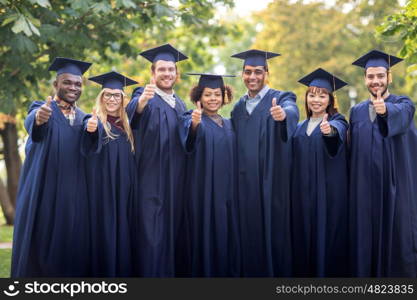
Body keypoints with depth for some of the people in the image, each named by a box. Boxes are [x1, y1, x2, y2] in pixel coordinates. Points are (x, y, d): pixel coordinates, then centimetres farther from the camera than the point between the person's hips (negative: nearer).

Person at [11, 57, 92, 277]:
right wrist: (39, 118, -46)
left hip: (75, 196, 4)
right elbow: (31, 123, -25)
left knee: (73, 249, 3)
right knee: (41, 245, -3)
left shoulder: (84, 118, 16)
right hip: (44, 193, -4)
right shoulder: (41, 109, 0)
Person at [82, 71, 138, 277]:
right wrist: (90, 130, -52)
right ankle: (103, 273, 1)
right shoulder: (94, 121, -3)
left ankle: (123, 273, 12)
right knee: (104, 234, -5)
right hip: (102, 190, -5)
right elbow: (88, 145, -27)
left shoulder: (127, 126, 13)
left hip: (124, 191, 5)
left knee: (123, 233, 6)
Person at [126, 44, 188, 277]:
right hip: (152, 180, -6)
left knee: (175, 230, 9)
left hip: (178, 181, 6)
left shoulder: (180, 104, 17)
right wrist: (142, 101, -50)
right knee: (154, 233, -8)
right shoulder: (145, 97, -3)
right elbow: (133, 111, -29)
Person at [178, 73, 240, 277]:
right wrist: (194, 124, -46)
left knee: (227, 237, 6)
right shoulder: (191, 119, -3)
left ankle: (228, 272, 15)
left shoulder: (228, 125, 15)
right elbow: (189, 143, -26)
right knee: (205, 237, -6)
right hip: (203, 192, -5)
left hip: (226, 192, 5)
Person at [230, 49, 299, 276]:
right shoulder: (238, 108, 16)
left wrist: (283, 114, -46)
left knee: (275, 232, -3)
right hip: (246, 184, 4)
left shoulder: (281, 98, 0)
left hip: (273, 183, -4)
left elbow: (292, 112, -24)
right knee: (250, 236, 5)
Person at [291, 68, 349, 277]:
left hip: (329, 194, -4)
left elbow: (338, 130, -27)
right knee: (304, 237, 4)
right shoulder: (300, 128, 14)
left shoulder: (337, 122, -1)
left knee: (328, 236, -5)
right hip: (303, 194, 5)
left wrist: (329, 131, -48)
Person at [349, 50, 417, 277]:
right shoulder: (356, 111, 13)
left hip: (396, 188, -3)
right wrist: (351, 186, 9)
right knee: (367, 242, 4)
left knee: (398, 240, -2)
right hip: (365, 190, 3)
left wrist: (384, 109, -46)